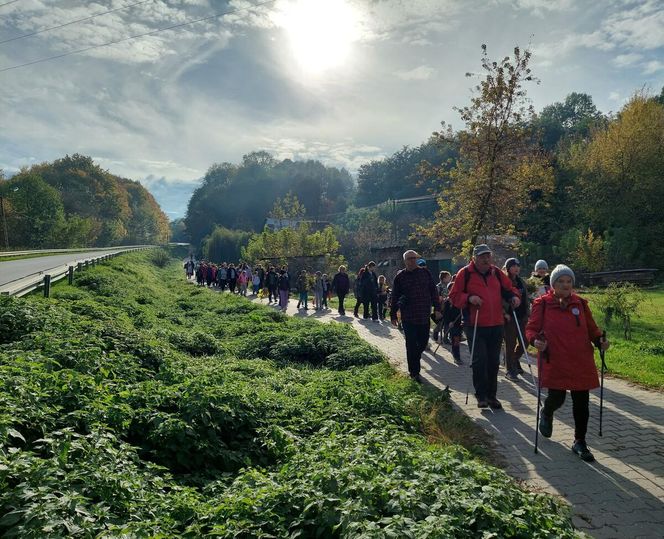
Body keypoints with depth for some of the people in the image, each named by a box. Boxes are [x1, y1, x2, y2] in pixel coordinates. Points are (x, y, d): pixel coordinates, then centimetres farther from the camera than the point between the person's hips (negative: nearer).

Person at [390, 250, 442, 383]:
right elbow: (395, 298, 4)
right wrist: (393, 315, 4)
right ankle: (414, 372, 9)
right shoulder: (400, 277, 0)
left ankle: (414, 359, 38)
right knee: (411, 344, 0)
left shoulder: (425, 273, 6)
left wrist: (437, 309, 2)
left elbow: (433, 291, 8)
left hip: (424, 316, 3)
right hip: (408, 317, -3)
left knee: (423, 342, 10)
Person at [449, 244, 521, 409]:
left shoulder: (496, 273, 10)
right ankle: (481, 395, 9)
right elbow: (454, 296, -2)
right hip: (474, 326, -4)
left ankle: (491, 395, 24)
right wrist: (469, 298, -19)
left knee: (493, 361, 11)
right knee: (479, 360, -8)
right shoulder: (465, 273, -3)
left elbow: (508, 288, 18)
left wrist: (513, 296, -3)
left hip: (496, 325, 5)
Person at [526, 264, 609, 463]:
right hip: (554, 362, -3)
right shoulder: (542, 304, -4)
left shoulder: (580, 304, 7)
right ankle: (546, 414, 33)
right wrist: (535, 340, -23)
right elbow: (531, 329, -2)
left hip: (581, 362, 4)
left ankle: (580, 442, 25)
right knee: (557, 398, -5)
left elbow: (591, 328, 13)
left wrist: (600, 340, -6)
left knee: (581, 403, 7)